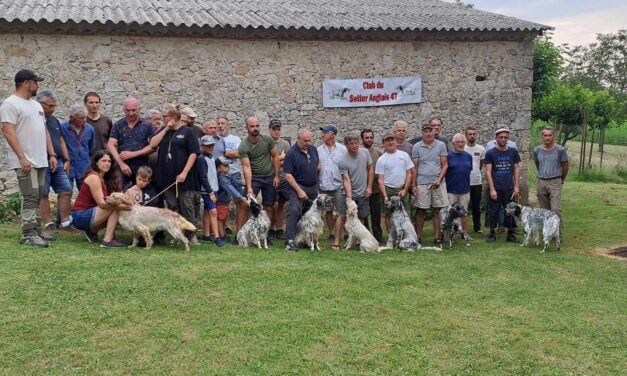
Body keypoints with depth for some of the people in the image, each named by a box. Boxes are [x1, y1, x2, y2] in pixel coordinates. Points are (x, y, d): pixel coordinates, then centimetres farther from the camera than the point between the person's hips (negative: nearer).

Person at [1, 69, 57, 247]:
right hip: (25, 162, -8)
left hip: (40, 160, 9)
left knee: (36, 197, 11)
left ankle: (36, 231, 18)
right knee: (30, 197, -10)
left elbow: (44, 131, 21)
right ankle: (28, 235, -6)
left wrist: (52, 154, 14)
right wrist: (22, 157, -22)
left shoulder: (36, 104, 18)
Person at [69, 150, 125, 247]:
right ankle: (107, 240, -23)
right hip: (80, 216, -8)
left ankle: (92, 231, 7)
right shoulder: (93, 177, -13)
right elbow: (101, 203, -20)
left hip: (88, 213, 8)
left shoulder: (105, 179, 12)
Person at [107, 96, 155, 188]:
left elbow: (152, 146, -3)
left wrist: (132, 154, -11)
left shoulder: (147, 125, 4)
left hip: (141, 170, -1)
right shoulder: (118, 125, 7)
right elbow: (111, 146, 0)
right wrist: (121, 163, -13)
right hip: (121, 169, 1)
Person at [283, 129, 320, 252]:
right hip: (298, 186, -6)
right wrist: (299, 191, -20)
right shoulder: (291, 153, -14)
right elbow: (288, 175, -16)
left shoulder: (313, 149, 6)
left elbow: (318, 165, 24)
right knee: (294, 211, -19)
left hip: (313, 187, 7)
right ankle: (290, 241, -18)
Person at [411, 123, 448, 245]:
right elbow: (414, 167, 5)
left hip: (438, 183, 1)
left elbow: (444, 165, 5)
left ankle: (438, 237, 8)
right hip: (422, 183, -1)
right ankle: (418, 237, 9)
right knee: (421, 211, 2)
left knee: (437, 210, 2)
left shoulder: (441, 145, 5)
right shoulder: (417, 147, 4)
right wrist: (414, 185, 0)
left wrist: (439, 179, -9)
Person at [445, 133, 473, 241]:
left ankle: (465, 233, 20)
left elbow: (469, 170, 16)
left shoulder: (468, 156, 8)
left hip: (465, 190, 4)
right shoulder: (448, 156, -6)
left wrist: (467, 185, 13)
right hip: (451, 190, -4)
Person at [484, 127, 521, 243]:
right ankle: (492, 233, 14)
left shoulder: (513, 152, 5)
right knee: (493, 212, 3)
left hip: (509, 188, 2)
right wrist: (492, 189, -10)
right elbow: (488, 171, -4)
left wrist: (516, 186, 1)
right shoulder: (490, 153, -2)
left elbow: (516, 169, 8)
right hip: (495, 188, -2)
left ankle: (510, 234, 14)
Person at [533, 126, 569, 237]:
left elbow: (566, 167, 4)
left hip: (555, 183, -4)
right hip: (541, 182, 4)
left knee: (556, 210, -12)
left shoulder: (560, 150, -5)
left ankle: (559, 235, -5)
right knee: (544, 210, 8)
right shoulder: (537, 150, 5)